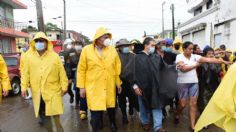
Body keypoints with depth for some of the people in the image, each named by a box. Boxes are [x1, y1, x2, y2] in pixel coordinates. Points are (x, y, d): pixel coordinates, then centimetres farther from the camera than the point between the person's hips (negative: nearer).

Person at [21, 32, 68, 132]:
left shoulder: (54, 56, -4)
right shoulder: (29, 57, 3)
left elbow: (62, 73, -4)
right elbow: (25, 73, 5)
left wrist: (64, 87, -4)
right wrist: (24, 87, -1)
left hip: (53, 90, -3)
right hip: (37, 92, 3)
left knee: (55, 114, 1)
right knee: (44, 115, 16)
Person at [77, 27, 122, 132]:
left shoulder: (112, 49, 1)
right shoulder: (87, 50, -5)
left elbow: (117, 67, 6)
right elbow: (81, 70, -3)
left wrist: (118, 83, 7)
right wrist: (81, 86, -4)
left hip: (110, 87, 3)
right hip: (93, 87, -2)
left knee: (111, 108, 19)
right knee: (95, 111, 2)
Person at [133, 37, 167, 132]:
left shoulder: (156, 57, 7)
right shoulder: (137, 57, -9)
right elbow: (133, 72, -10)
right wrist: (135, 86, -13)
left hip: (154, 86, 3)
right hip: (142, 86, -3)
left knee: (157, 106, 3)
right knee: (144, 106, 14)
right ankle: (145, 122, 36)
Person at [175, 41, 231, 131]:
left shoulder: (194, 56, 3)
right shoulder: (179, 57, -8)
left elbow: (208, 60, -5)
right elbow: (183, 68, -21)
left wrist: (223, 61, -13)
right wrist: (196, 65, -11)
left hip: (194, 82, 4)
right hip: (182, 83, -4)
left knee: (193, 104, 3)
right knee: (183, 104, 2)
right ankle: (177, 115, 34)